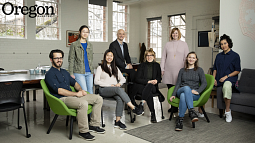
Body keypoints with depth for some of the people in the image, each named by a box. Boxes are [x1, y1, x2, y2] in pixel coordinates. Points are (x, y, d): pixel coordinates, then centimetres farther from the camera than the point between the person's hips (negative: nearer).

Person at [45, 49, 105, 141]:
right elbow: (59, 90, -16)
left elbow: (74, 82, 28)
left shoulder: (64, 72, 22)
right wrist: (76, 94, -16)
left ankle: (94, 125, 6)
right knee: (83, 103, -37)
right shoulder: (50, 74, -6)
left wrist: (80, 90, 6)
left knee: (98, 99, -2)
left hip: (72, 96, 9)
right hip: (61, 99, -9)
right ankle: (83, 131, -22)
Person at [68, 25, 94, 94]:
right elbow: (71, 60, -1)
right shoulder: (74, 44, 2)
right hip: (79, 72, -4)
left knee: (90, 92, 2)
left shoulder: (90, 45, 16)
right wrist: (71, 73, -8)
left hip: (89, 73, 5)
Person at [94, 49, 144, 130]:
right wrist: (109, 85, -12)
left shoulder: (115, 68, 24)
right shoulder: (100, 68, 10)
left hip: (115, 89, 4)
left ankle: (117, 121, -32)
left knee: (120, 99, -32)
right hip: (104, 90, -4)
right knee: (119, 89, -35)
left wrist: (119, 83, -4)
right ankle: (134, 108, -38)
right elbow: (96, 81, -2)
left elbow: (123, 79, 21)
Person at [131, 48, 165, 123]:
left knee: (149, 86, -38)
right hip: (141, 86, -1)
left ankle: (142, 103, -46)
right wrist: (148, 81, -15)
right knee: (149, 93, -36)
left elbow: (159, 78, 14)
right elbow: (137, 79, -2)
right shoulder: (141, 65, 7)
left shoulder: (157, 65, 14)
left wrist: (156, 81, -11)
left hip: (152, 87, 1)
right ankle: (152, 114, -34)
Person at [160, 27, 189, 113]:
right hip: (168, 71, 2)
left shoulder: (184, 44, 9)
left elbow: (186, 58, 7)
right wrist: (162, 69, 4)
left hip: (179, 70, -2)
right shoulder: (167, 44, 13)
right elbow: (163, 57, 12)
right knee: (170, 89, 4)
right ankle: (172, 106, 14)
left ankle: (176, 107, 6)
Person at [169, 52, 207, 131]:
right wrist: (174, 94, 0)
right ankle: (192, 111, -49)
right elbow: (178, 84, 15)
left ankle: (180, 119, -41)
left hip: (194, 94, -1)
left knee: (183, 96, -39)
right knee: (186, 88, -39)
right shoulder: (182, 70, 22)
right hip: (181, 91, 1)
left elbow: (204, 83, 4)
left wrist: (197, 91, -15)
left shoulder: (199, 70, 16)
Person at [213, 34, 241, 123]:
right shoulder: (219, 56, 19)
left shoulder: (235, 56, 3)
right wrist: (214, 79, 3)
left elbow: (237, 70, 0)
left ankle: (228, 111, -25)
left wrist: (226, 76, -12)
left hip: (230, 79, -5)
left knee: (226, 86, -41)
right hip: (218, 80, 5)